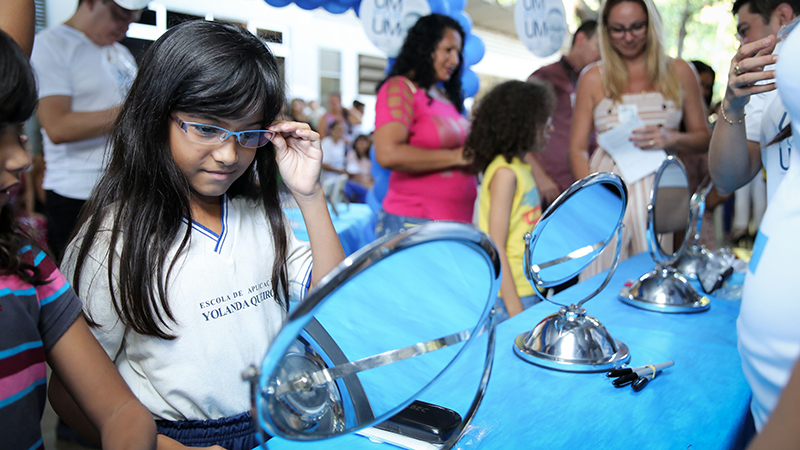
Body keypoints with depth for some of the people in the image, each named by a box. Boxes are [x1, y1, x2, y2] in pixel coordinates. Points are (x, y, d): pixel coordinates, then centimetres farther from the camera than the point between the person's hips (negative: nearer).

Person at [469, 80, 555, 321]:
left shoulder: (521, 168, 12)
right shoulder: (505, 172, -14)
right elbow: (496, 247, -18)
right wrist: (515, 309, -20)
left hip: (528, 291, 8)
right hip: (509, 295, -8)